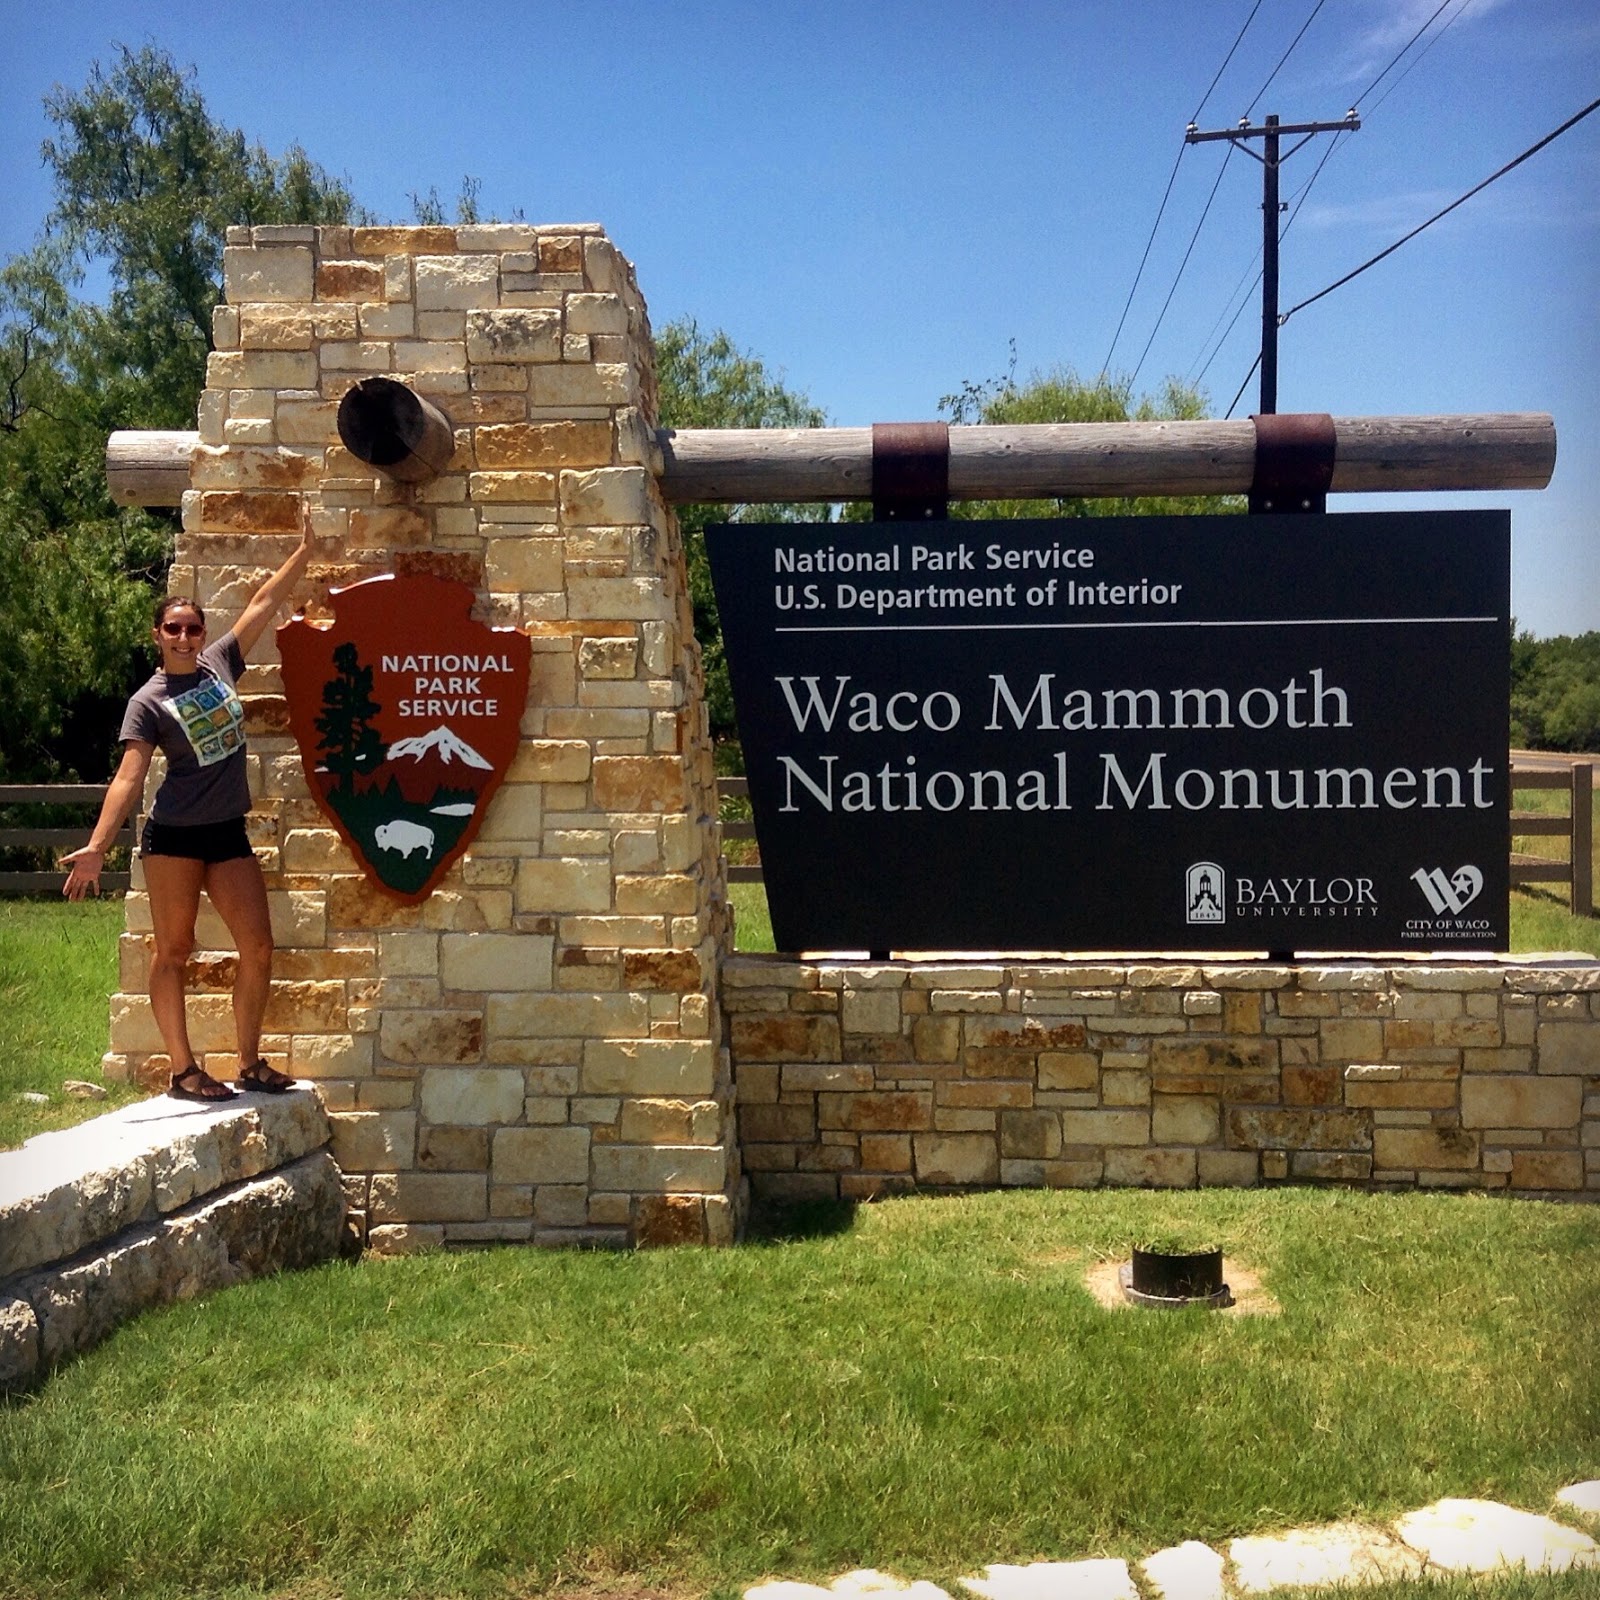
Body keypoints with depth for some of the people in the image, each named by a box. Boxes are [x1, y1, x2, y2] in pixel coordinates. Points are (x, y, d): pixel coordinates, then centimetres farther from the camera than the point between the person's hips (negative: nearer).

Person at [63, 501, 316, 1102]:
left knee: (258, 949, 1)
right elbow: (129, 778, -14)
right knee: (173, 951, 2)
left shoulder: (219, 662, 8)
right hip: (174, 835, -5)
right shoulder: (148, 701, -6)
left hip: (228, 833, 5)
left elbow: (265, 602, 12)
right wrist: (96, 847, -23)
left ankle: (249, 1062, 14)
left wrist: (305, 549, 12)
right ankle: (183, 1070, 9)